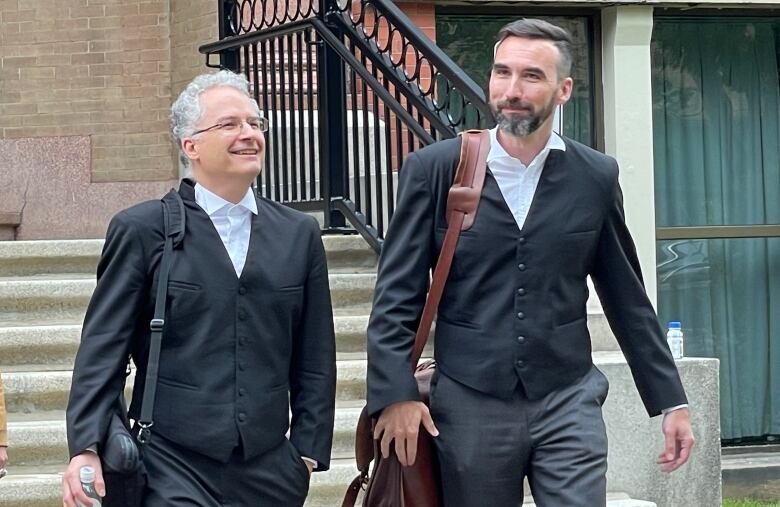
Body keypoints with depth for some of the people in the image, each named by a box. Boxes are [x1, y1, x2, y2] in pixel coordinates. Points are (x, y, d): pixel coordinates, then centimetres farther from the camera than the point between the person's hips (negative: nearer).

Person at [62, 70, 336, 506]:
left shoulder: (299, 235, 11)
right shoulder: (141, 230, 3)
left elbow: (315, 359, 12)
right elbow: (103, 351, -1)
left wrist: (308, 451, 6)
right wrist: (86, 448, -9)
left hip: (268, 470, 3)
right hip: (173, 469, -3)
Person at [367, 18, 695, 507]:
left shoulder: (596, 177, 4)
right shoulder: (433, 169, -1)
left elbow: (627, 298, 10)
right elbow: (396, 296, -1)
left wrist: (671, 401, 10)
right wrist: (395, 394, -11)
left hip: (568, 405, 1)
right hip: (469, 407, 0)